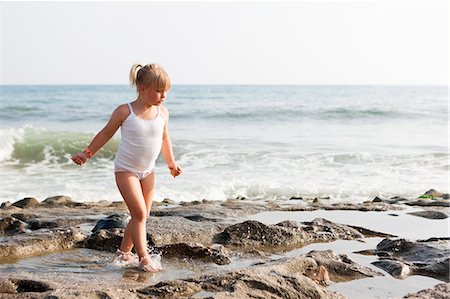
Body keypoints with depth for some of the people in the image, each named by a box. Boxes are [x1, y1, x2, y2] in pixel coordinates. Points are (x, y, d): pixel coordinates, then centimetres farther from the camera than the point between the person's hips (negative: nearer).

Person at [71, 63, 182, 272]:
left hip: (147, 171, 5)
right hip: (126, 170, -5)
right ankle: (144, 258, -9)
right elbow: (106, 133, -2)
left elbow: (164, 139, 14)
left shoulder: (162, 113, -2)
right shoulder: (124, 112, -15)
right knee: (139, 212, -15)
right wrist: (87, 154, 2)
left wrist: (171, 163, 18)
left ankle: (124, 251, 26)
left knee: (142, 215, 8)